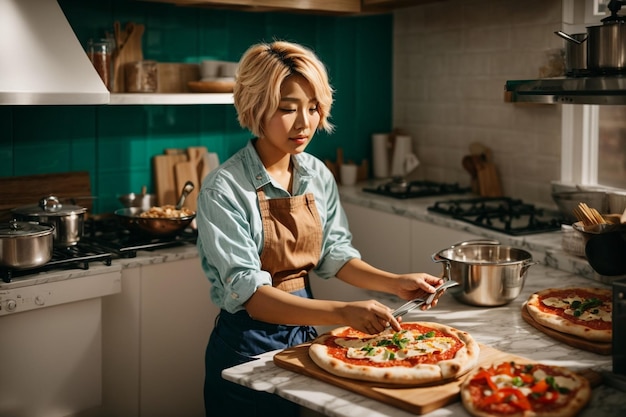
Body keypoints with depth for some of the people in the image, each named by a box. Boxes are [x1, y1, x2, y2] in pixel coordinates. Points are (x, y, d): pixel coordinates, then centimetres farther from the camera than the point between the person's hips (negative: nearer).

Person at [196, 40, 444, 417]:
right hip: (248, 347, -5)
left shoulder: (318, 175, -2)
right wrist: (342, 313, -39)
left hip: (304, 330, 6)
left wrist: (394, 283, -11)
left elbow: (335, 252, 6)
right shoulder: (224, 189, -21)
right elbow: (249, 292, -27)